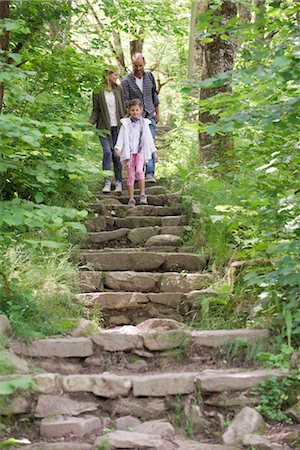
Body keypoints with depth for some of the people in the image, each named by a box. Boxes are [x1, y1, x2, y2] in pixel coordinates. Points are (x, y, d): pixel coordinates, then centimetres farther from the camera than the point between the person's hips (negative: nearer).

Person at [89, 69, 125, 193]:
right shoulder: (98, 90, -1)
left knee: (116, 154, 2)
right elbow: (96, 110, 2)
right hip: (104, 127, -2)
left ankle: (118, 182, 13)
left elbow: (123, 109, 11)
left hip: (117, 126, 2)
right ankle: (107, 182, -12)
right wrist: (90, 123, -13)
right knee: (107, 152, -16)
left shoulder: (119, 89, 6)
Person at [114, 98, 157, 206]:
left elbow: (148, 138, 15)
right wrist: (118, 148, -16)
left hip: (140, 151, 0)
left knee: (139, 170, -22)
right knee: (130, 175, 1)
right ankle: (131, 198, 4)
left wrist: (154, 151, 16)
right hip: (129, 152, 0)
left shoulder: (144, 123, 10)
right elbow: (121, 137, -2)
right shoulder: (125, 123, 5)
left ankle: (142, 194, -16)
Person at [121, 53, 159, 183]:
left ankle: (150, 173, -7)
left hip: (150, 116, 2)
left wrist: (157, 113, 17)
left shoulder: (149, 76, 7)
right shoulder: (126, 81, -5)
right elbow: (125, 101, -6)